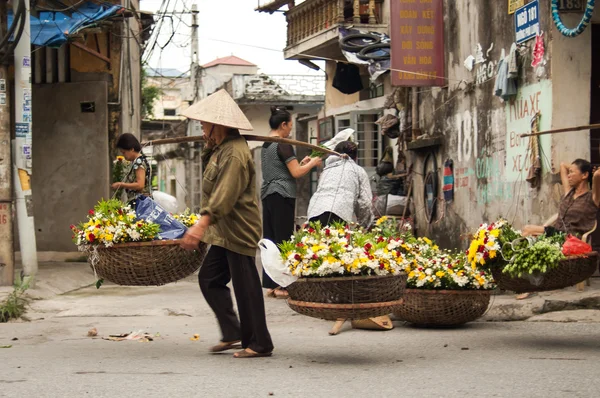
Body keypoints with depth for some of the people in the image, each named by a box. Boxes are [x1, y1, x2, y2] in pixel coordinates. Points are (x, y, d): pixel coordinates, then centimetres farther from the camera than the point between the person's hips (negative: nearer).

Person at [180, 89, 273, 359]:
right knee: (209, 278, 12)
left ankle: (259, 344, 4)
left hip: (238, 232, -11)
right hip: (224, 233, 11)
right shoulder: (220, 149, 14)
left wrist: (202, 225, -35)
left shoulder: (235, 153, -19)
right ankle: (233, 333, 16)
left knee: (245, 286, -4)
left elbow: (224, 196, -29)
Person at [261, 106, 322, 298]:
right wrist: (312, 163, 3)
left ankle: (270, 284, 7)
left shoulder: (266, 145, 15)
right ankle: (281, 285, -5)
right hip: (282, 196, -8)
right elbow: (296, 173, -13)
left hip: (267, 195, 8)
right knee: (283, 241, -5)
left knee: (270, 240, 7)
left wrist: (302, 163, 20)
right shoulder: (283, 145, -10)